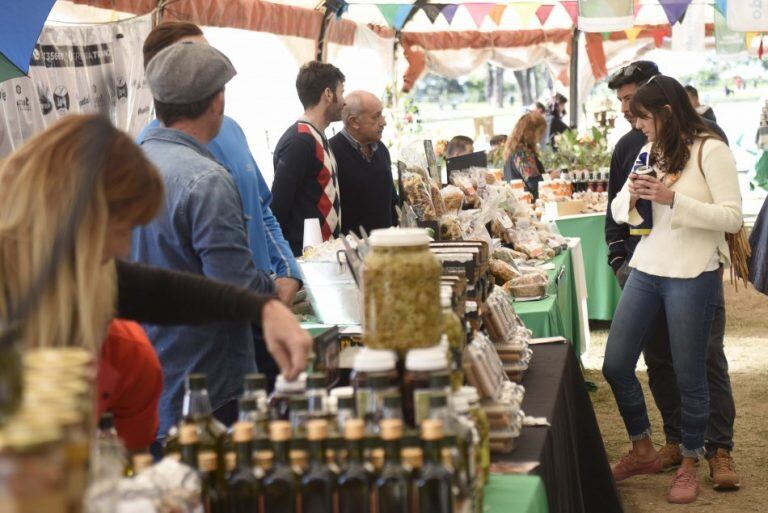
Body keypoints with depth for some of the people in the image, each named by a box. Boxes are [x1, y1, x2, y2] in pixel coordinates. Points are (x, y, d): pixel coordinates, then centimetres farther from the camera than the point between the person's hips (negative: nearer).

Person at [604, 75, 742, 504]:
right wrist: (631, 195, -9)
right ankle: (643, 451, 28)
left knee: (690, 375, 4)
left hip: (693, 276, -6)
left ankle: (690, 465, 23)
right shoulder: (650, 152, 10)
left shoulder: (711, 150, -9)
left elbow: (733, 217, -15)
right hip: (646, 271, 7)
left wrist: (674, 199, -24)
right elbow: (619, 211, 14)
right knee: (616, 366, 7)